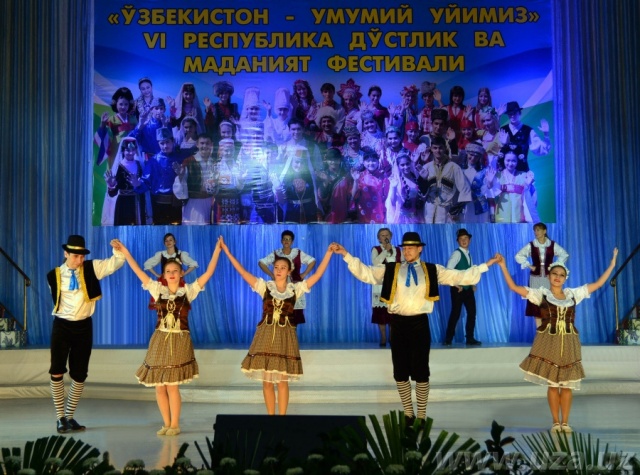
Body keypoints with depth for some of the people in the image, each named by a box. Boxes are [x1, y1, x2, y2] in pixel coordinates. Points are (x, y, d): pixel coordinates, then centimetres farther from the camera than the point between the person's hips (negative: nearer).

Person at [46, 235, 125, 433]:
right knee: (57, 372, -5)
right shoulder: (54, 275, -3)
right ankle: (60, 418, 8)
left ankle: (70, 416, 20)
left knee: (80, 375, 6)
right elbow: (55, 300, 11)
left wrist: (118, 250, -28)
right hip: (62, 326, -1)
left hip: (84, 326, 1)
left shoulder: (92, 268, -3)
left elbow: (115, 263, -11)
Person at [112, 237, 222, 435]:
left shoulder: (188, 291, 1)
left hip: (179, 341, -3)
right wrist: (125, 252, -4)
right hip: (160, 340, 3)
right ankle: (166, 424, 19)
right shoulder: (158, 289, 6)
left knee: (172, 385, -5)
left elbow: (208, 273, -4)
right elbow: (138, 271, 2)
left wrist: (217, 250, -10)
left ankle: (175, 424, 10)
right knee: (159, 387, 5)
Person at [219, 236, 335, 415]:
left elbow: (318, 274, -3)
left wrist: (328, 253, -10)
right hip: (266, 335, 1)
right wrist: (227, 251, -11)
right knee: (267, 381, 5)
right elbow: (242, 271, -5)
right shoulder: (265, 286, 1)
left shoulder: (296, 289, 1)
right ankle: (270, 417, 16)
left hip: (285, 336, 0)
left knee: (282, 381, 3)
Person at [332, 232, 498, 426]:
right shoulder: (390, 269, 8)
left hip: (419, 323, -1)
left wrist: (487, 264, 1)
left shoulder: (433, 270, 8)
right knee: (400, 372, 7)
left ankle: (422, 416, 17)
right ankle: (408, 413, 23)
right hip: (399, 323, 1)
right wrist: (346, 254, -6)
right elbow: (365, 272, 3)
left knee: (421, 371, 4)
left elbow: (461, 277, 6)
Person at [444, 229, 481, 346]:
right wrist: (456, 285, -18)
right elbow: (448, 271, -22)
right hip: (458, 289, -7)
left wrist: (473, 284, 9)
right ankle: (448, 339, 6)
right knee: (455, 313, -4)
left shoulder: (468, 254, 14)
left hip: (468, 288, 7)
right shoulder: (457, 253, -11)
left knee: (472, 312, 7)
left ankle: (470, 338, 15)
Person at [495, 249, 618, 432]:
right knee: (552, 384, 2)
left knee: (567, 384, 4)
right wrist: (503, 266, -13)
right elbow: (514, 287, -6)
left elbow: (597, 284, 13)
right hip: (549, 342, -2)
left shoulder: (573, 293, 9)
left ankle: (565, 422, 14)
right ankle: (556, 422, 13)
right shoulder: (541, 294, 1)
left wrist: (612, 265, 11)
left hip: (568, 343, 2)